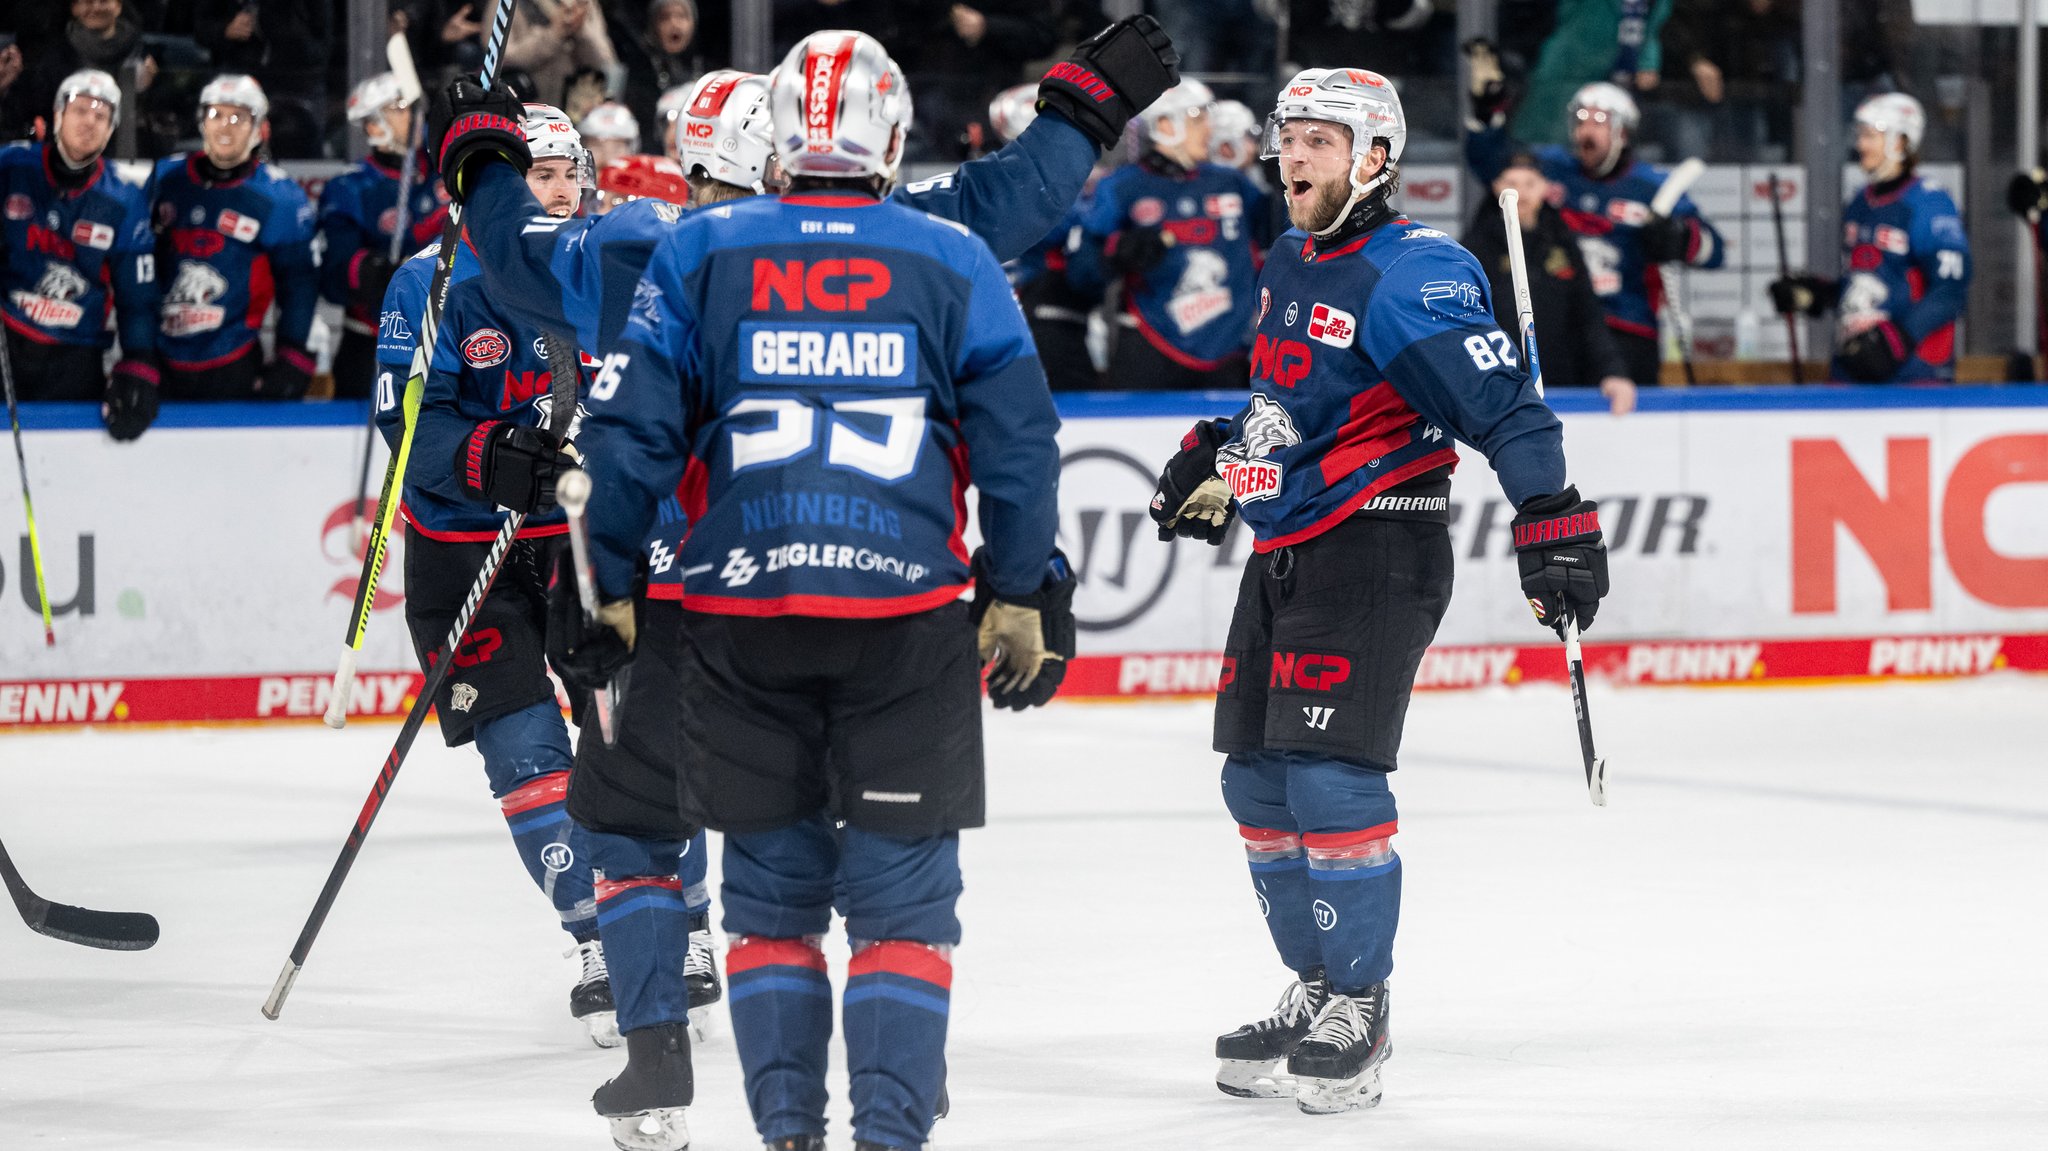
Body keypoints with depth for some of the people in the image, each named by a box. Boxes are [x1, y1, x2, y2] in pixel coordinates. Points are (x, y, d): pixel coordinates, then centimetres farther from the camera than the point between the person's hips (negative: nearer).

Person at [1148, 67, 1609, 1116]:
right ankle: (1316, 990, 22)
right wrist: (1213, 459, 30)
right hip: (1284, 550, 9)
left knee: (1332, 781, -13)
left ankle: (1358, 1013, -2)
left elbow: (1502, 405, -22)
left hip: (1377, 553, -9)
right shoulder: (1290, 263, 13)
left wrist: (1553, 521, -29)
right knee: (1257, 783, 10)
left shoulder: (1415, 276, -16)